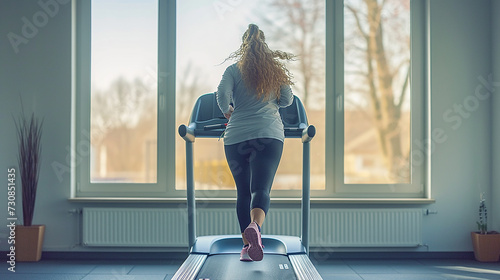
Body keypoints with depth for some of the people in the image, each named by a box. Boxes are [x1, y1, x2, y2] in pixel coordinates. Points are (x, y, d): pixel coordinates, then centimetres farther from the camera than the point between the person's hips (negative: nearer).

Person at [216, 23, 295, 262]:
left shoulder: (234, 69, 4)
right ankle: (254, 227, -41)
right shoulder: (276, 69, 10)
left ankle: (247, 246, 14)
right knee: (261, 189, -10)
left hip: (236, 137, 1)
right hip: (269, 135, 0)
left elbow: (222, 93, -10)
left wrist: (227, 112, 9)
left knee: (243, 192, 12)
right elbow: (287, 100, 12)